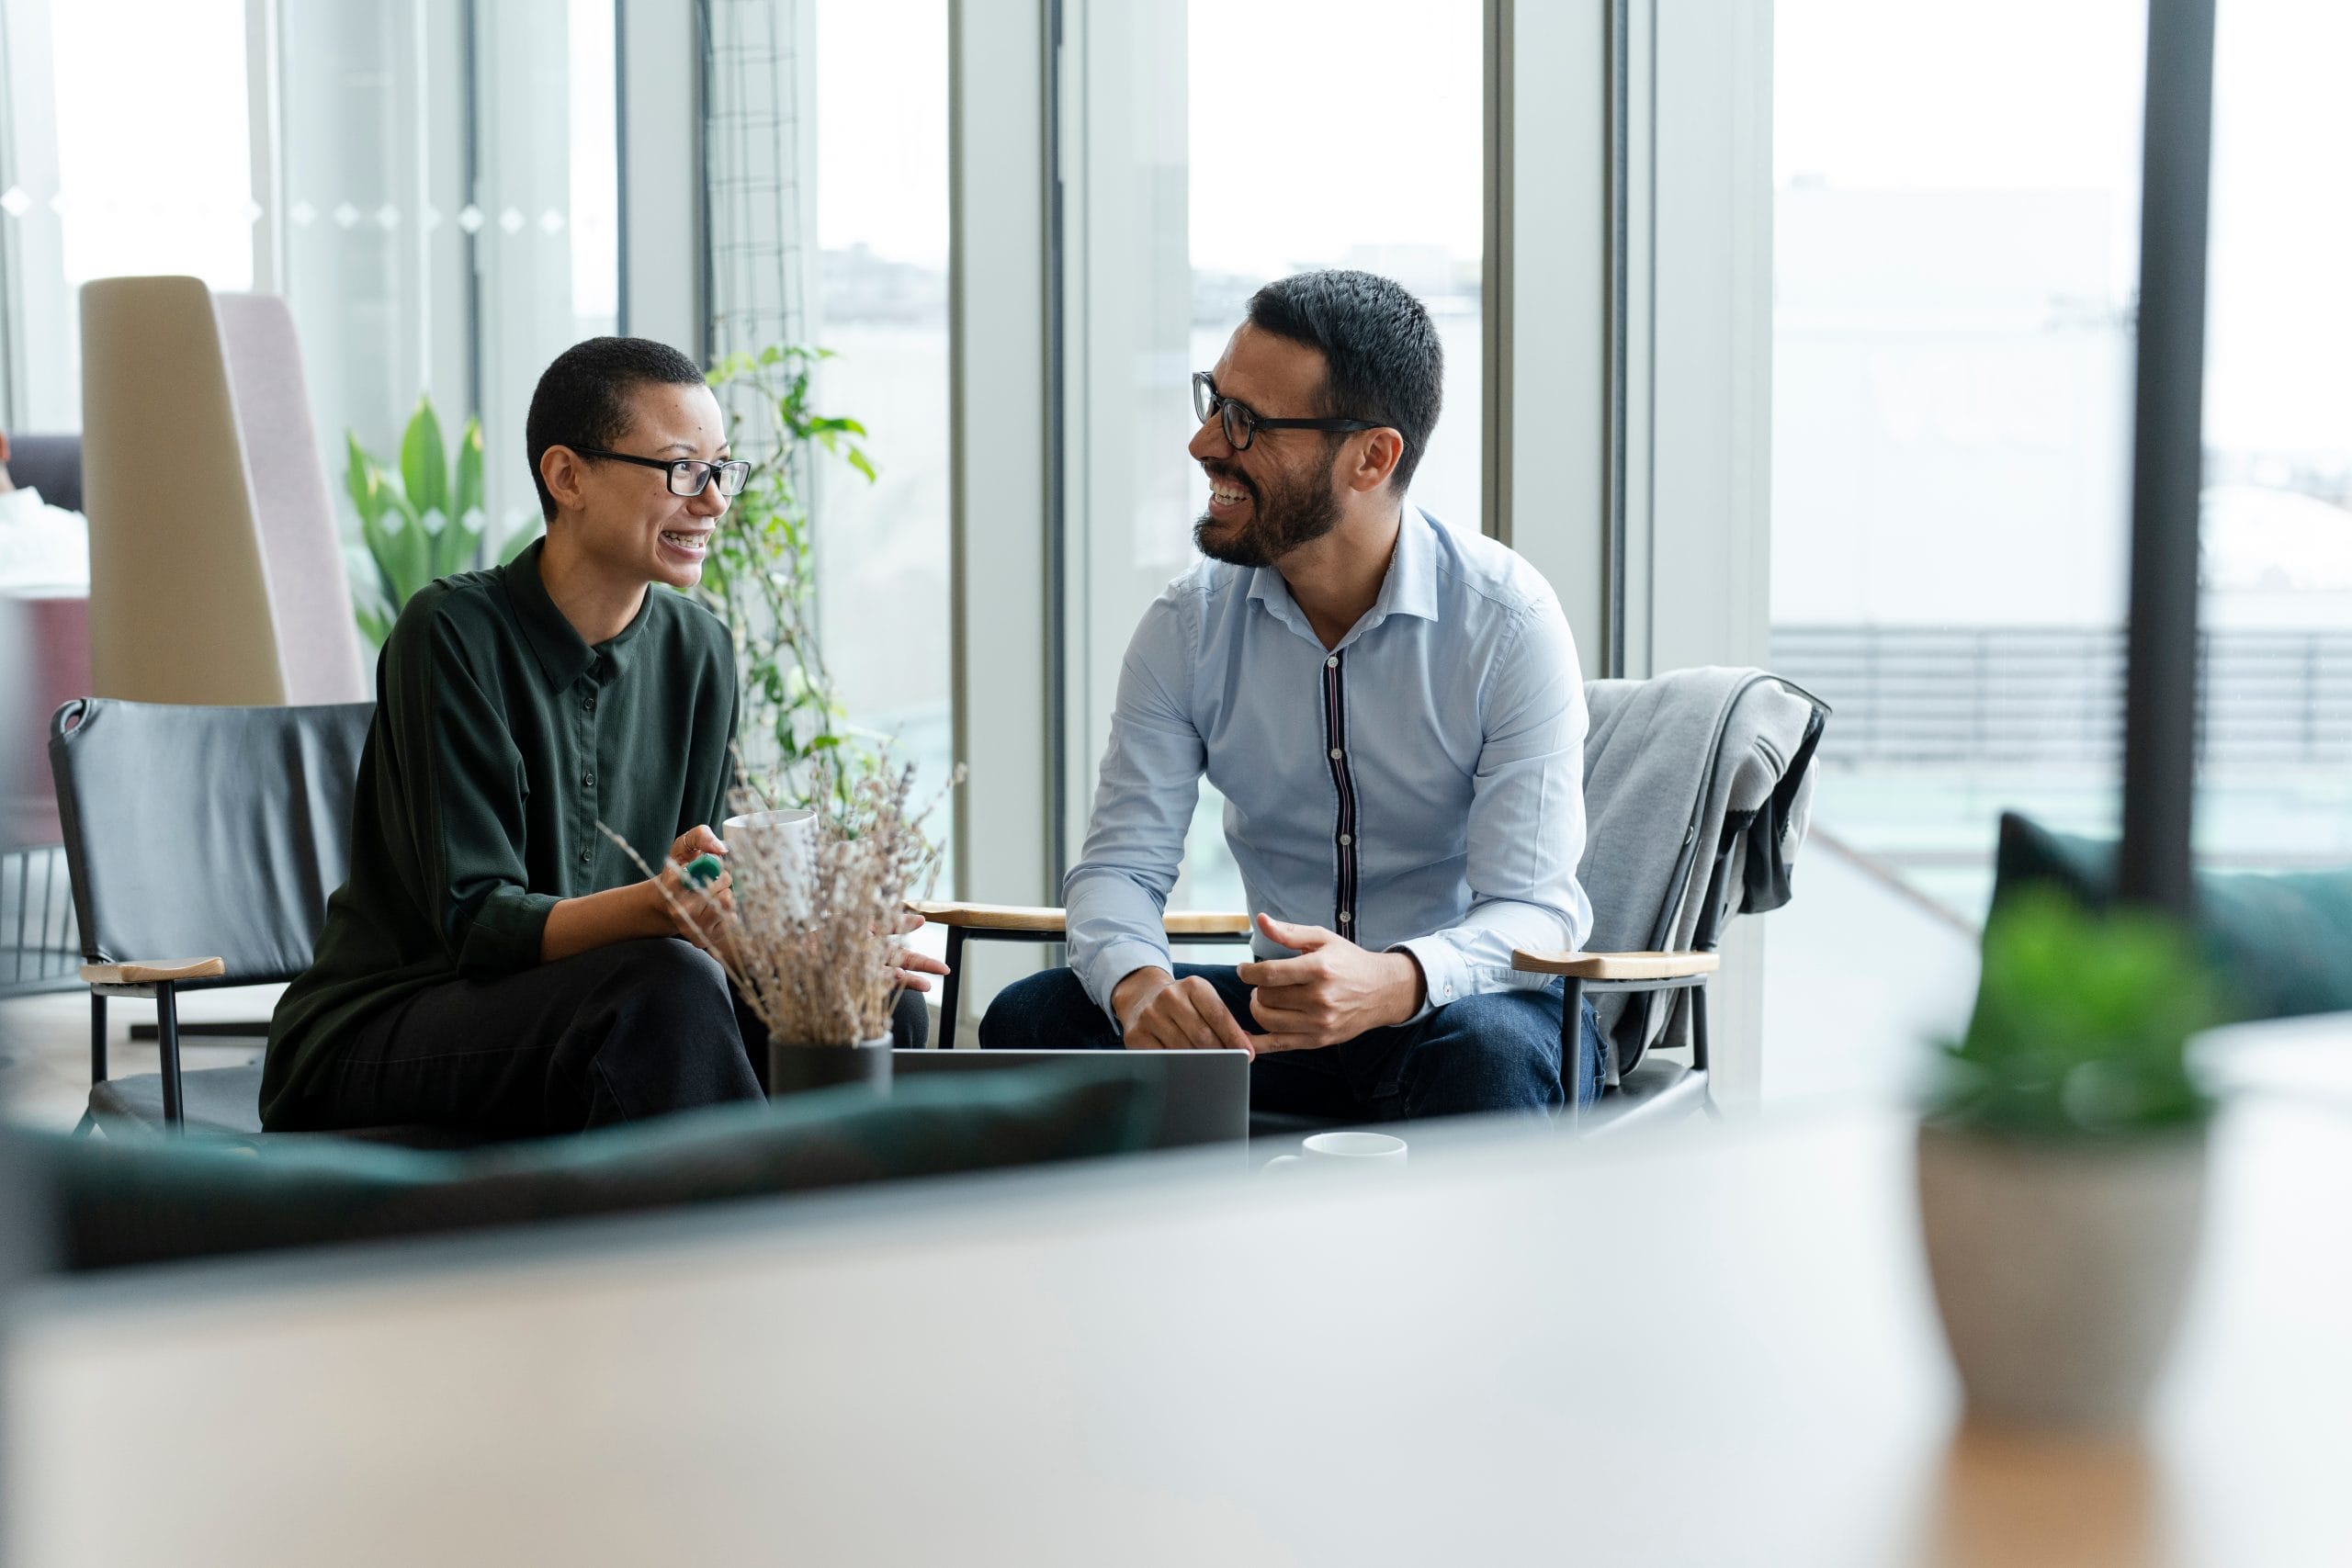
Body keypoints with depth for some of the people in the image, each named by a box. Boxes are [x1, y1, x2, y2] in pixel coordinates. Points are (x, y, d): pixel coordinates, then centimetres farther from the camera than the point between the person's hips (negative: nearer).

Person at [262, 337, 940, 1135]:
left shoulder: (696, 651, 5)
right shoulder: (454, 633, -14)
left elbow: (699, 901, 3)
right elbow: (476, 921, -20)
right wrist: (658, 909, -39)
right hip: (371, 1034, -6)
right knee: (666, 986, -33)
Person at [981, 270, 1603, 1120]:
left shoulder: (1509, 620, -14)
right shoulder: (1189, 625, -2)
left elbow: (1530, 911, -18)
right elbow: (1120, 863, -5)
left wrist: (1392, 983, -42)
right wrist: (1138, 982, -31)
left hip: (1459, 997, -3)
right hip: (1278, 1012, 4)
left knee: (1488, 1049, -39)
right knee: (1031, 1018, -20)